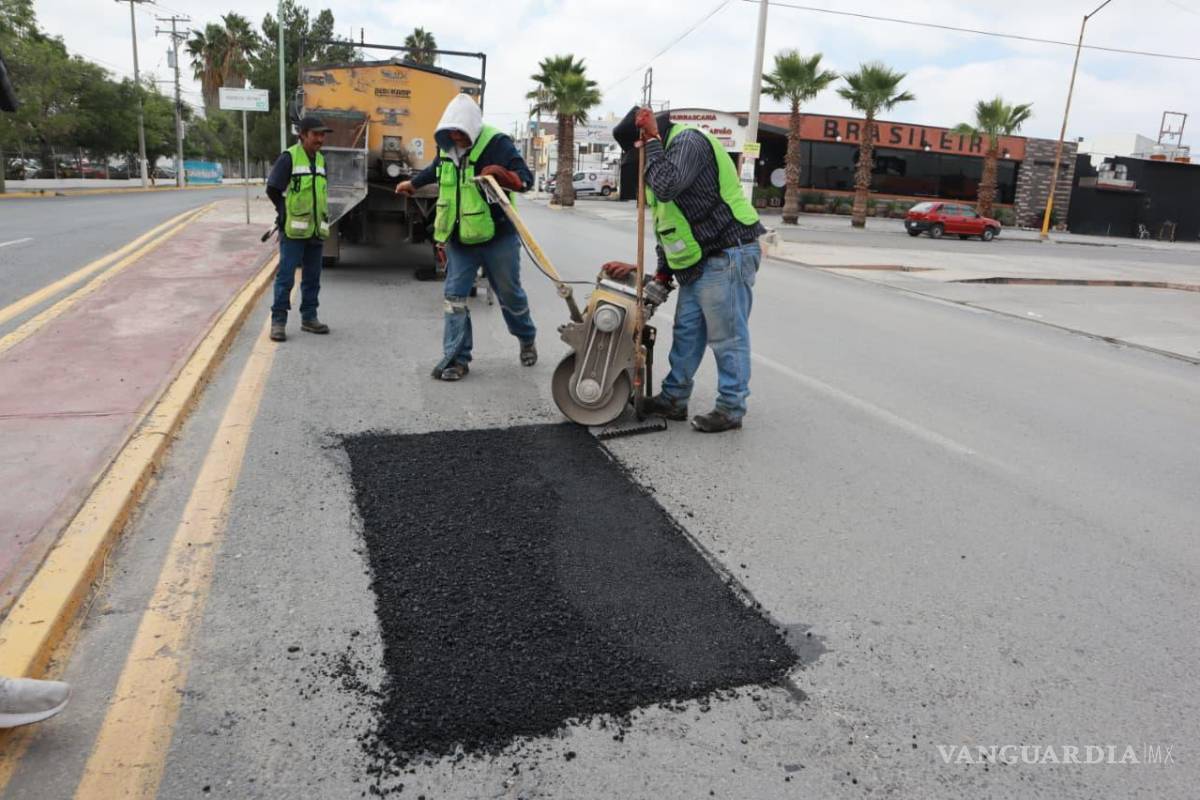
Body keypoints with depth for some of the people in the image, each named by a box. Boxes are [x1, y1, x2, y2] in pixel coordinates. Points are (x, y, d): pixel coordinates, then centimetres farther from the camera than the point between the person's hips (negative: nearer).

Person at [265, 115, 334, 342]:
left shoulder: (320, 160, 12)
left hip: (316, 230, 6)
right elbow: (273, 190, -6)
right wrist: (288, 213, 1)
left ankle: (309, 318, 21)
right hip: (293, 230, -6)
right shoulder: (288, 157, -8)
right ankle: (278, 321, 1)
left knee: (312, 277, 11)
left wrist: (322, 217, 12)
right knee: (286, 276, -5)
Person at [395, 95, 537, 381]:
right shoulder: (446, 146, 3)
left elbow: (526, 177, -23)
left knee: (509, 293, 11)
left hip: (497, 237, -4)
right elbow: (436, 169, 26)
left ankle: (527, 339, 37)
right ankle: (456, 359, 6)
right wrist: (412, 183, 42)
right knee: (454, 295, -1)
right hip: (459, 239, 5)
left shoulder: (496, 143, -15)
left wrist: (503, 175, -44)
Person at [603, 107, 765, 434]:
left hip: (728, 256, -10)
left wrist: (652, 141, -15)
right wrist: (663, 273, 17)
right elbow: (669, 224, 21)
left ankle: (731, 409, 8)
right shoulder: (667, 151, 20)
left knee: (728, 337, -2)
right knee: (686, 332, 14)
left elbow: (667, 186, -29)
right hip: (700, 261, 10)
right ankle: (673, 399, 25)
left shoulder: (688, 141, -11)